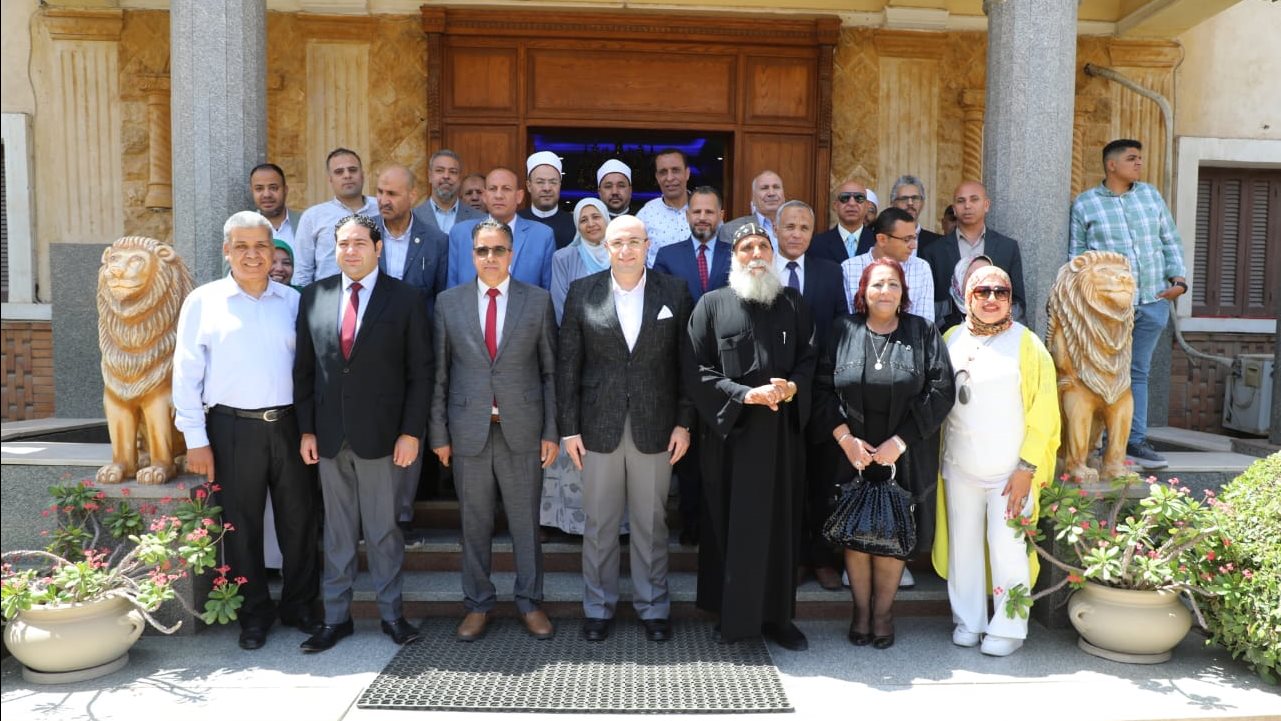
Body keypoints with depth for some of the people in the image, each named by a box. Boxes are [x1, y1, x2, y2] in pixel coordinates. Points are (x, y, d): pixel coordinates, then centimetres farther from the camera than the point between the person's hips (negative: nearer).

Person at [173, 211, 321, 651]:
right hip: (233, 428, -1)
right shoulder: (203, 302, 1)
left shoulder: (291, 302, 6)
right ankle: (254, 614, 25)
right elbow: (187, 375, 0)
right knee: (241, 524, 8)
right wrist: (196, 441, -3)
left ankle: (300, 605, 27)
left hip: (289, 424, 2)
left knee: (299, 518, 9)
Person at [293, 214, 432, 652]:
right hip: (329, 434, 3)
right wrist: (306, 429, 3)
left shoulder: (405, 299, -3)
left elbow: (420, 372, -4)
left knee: (383, 529, 7)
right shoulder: (314, 296, 5)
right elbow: (304, 368, 8)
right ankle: (336, 617, 24)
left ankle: (392, 613, 22)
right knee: (337, 530, 13)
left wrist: (411, 432, -8)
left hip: (381, 434, -3)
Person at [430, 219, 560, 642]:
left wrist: (551, 431, -2)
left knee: (526, 521, 9)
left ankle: (529, 602, 25)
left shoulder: (538, 300, 2)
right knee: (475, 523, 11)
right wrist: (438, 433, 1)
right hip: (469, 429, 1)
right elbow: (439, 373, 5)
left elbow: (550, 370, 2)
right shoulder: (448, 302, 4)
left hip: (522, 429, 0)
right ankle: (478, 604, 26)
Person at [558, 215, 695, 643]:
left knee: (652, 523, 11)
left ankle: (653, 607, 27)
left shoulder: (674, 292, 1)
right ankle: (598, 608, 27)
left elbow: (686, 362, 2)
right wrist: (568, 428, -2)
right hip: (599, 427, 0)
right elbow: (567, 364, 1)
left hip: (655, 427, 0)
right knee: (599, 523, 10)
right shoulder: (582, 293, 1)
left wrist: (684, 423, -1)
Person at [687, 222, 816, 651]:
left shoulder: (793, 303, 10)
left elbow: (809, 359, 9)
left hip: (782, 431, 2)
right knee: (731, 524, 4)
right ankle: (732, 614, 17)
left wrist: (793, 388, -12)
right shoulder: (713, 304, 1)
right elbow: (698, 369, -5)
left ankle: (777, 616, 18)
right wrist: (745, 394, -16)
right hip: (729, 430, -2)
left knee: (778, 522, 6)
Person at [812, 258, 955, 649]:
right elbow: (823, 388, -1)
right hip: (852, 455, 1)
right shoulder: (844, 331, 3)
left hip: (904, 459, 0)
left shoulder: (923, 333, 2)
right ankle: (860, 609, 22)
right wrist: (845, 438, -11)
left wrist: (900, 442, -11)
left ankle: (883, 612, 22)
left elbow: (941, 391, -5)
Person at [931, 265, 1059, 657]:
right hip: (960, 466, 4)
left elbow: (1042, 410, -7)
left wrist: (1027, 468, -11)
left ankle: (1008, 628, 13)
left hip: (1010, 469, -3)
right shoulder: (951, 339, 5)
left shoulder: (1026, 344, -6)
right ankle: (968, 621, 23)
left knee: (1006, 545, -3)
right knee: (963, 543, 10)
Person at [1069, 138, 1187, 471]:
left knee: (1139, 372, 10)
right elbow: (1076, 254, 2)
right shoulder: (1085, 203, 1)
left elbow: (1171, 241, 14)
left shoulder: (1151, 195, 12)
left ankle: (1135, 441, 17)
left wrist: (1178, 277, 2)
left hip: (1153, 300, 4)